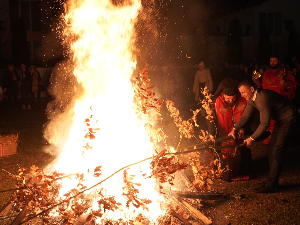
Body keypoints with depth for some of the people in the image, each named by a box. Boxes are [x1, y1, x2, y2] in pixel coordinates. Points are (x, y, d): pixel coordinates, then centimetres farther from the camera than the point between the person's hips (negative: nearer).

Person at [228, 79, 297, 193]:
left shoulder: (263, 99, -32)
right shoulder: (252, 98, -2)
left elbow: (264, 124, -30)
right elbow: (245, 115, 4)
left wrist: (252, 138, -21)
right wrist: (234, 129, -7)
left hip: (288, 120, -10)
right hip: (279, 119, 10)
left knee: (277, 152, -12)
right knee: (272, 149, 11)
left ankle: (270, 185, -9)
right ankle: (273, 181, 20)